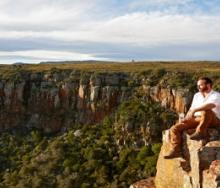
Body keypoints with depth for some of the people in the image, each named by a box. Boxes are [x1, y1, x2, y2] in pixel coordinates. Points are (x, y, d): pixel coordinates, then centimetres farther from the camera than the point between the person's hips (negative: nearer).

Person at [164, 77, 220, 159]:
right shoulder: (197, 95, 19)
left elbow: (210, 105, -27)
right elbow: (191, 109, 19)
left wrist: (194, 110, -35)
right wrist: (186, 118, 1)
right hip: (197, 119, 6)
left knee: (206, 111, -41)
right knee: (175, 128, -12)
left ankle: (201, 132, -29)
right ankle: (175, 150, -13)